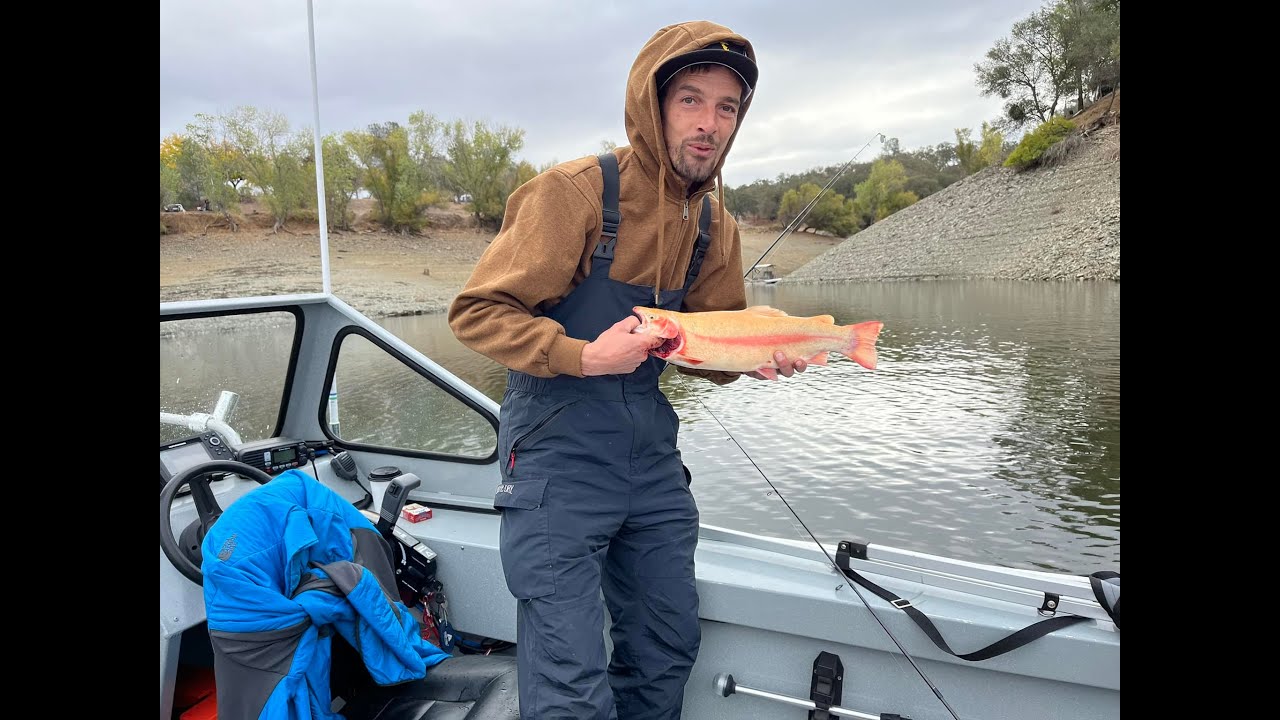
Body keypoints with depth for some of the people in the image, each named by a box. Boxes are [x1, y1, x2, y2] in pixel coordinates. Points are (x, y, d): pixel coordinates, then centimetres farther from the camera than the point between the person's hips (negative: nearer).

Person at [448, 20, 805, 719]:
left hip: (650, 455, 7)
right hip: (558, 456, -6)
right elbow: (477, 311, -13)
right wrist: (583, 356, -26)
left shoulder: (717, 227, 6)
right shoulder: (573, 192, -14)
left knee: (670, 651, 18)